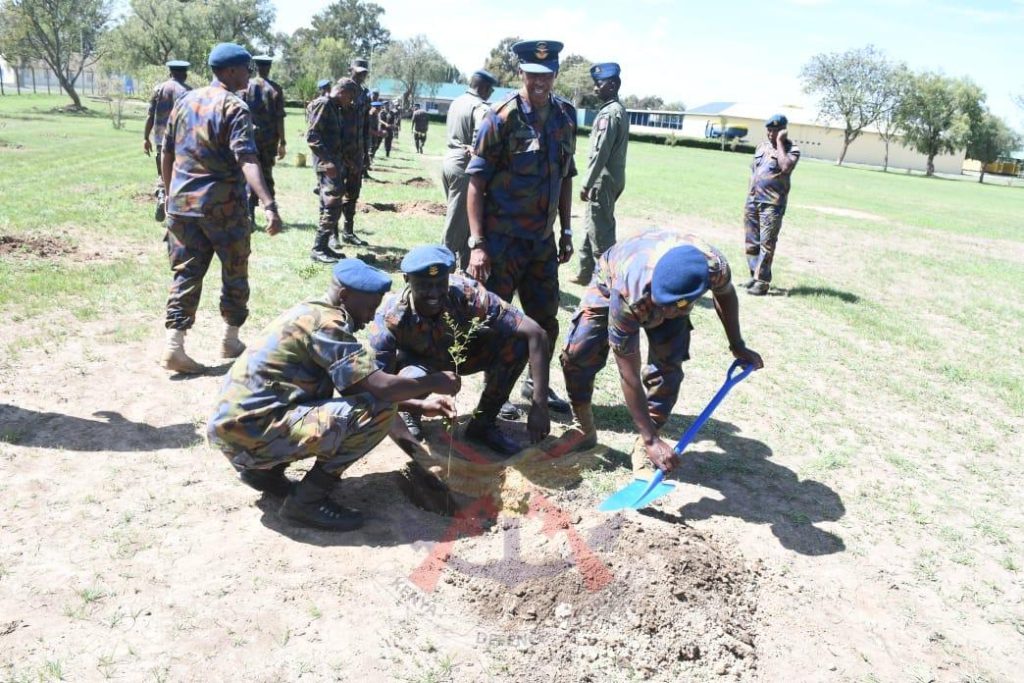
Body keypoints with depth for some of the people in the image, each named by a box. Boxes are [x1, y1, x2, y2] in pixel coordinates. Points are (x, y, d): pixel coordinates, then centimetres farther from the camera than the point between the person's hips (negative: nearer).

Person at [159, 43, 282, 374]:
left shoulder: (185, 101, 11)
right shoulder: (234, 107, -10)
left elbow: (167, 154, 16)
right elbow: (246, 160, -25)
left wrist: (170, 193, 27)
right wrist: (269, 205, -34)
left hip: (181, 203, 6)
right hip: (223, 206, -6)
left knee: (185, 274, 8)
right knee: (234, 274, 12)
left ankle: (174, 346, 0)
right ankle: (231, 341, 21)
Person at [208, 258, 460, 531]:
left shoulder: (312, 314, 15)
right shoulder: (325, 323, -15)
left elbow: (363, 386, 18)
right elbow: (380, 387, -22)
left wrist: (420, 406, 13)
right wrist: (433, 382, -5)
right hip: (253, 433, -10)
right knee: (379, 411, -15)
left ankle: (264, 471, 17)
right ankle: (307, 500, -6)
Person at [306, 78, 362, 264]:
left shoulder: (336, 108, 18)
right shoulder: (322, 104, -10)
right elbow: (312, 136, -18)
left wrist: (340, 162, 13)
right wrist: (327, 160, -25)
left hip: (335, 163, 10)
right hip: (326, 165, -10)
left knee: (331, 206, 10)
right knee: (332, 205, -12)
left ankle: (323, 246, 16)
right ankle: (318, 248, -8)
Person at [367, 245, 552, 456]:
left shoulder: (468, 296, -34)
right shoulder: (390, 318, -34)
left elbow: (535, 334, -36)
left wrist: (540, 405, -41)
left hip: (461, 355, 2)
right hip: (417, 361, -1)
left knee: (516, 343, -25)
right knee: (413, 379, -37)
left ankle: (482, 424, -5)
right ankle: (409, 417, 1)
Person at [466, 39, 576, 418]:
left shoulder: (566, 115, 5)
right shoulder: (502, 117, -11)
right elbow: (476, 180, -11)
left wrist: (566, 232, 12)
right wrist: (477, 243, -16)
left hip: (543, 239, 5)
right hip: (502, 238, -5)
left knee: (546, 318, 12)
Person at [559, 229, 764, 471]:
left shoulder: (714, 266, -38)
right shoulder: (627, 296, -46)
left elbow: (725, 294, -8)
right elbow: (629, 375, -37)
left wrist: (737, 346, 2)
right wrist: (651, 439, -33)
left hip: (671, 288, 3)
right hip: (611, 280, -2)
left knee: (668, 365, -17)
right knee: (576, 353, -18)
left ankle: (646, 449, -1)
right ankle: (583, 429, 5)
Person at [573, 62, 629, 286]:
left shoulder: (609, 113, -16)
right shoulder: (619, 110, 15)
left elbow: (600, 153, -21)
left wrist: (586, 184, -17)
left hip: (603, 181, -10)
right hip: (612, 179, 10)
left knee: (600, 232, -4)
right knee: (593, 229, 17)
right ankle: (586, 273, 26)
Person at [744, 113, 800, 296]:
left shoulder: (791, 149, -5)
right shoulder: (762, 146, 14)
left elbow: (785, 167, -25)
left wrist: (780, 142, -17)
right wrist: (749, 194, 14)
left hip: (772, 204, -6)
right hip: (753, 201, 6)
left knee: (766, 244, -8)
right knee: (751, 242, 10)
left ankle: (762, 282, -6)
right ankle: (755, 275, 21)